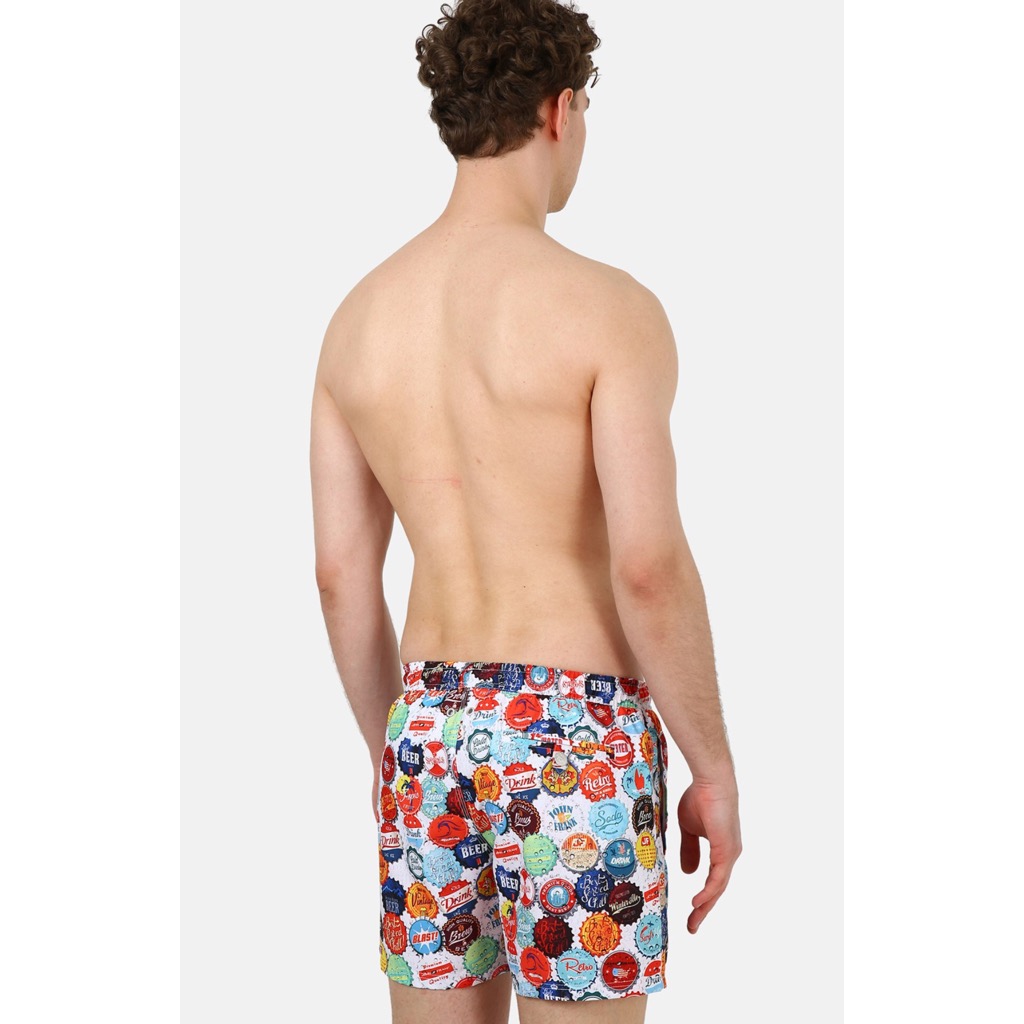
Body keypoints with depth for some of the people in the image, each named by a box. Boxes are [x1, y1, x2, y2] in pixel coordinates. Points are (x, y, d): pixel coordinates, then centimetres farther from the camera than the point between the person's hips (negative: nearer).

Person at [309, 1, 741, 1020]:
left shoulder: (358, 315, 6)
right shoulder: (609, 306, -13)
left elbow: (341, 574, 8)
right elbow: (649, 565, -20)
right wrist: (716, 771, -8)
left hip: (433, 729, 6)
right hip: (573, 742, -6)